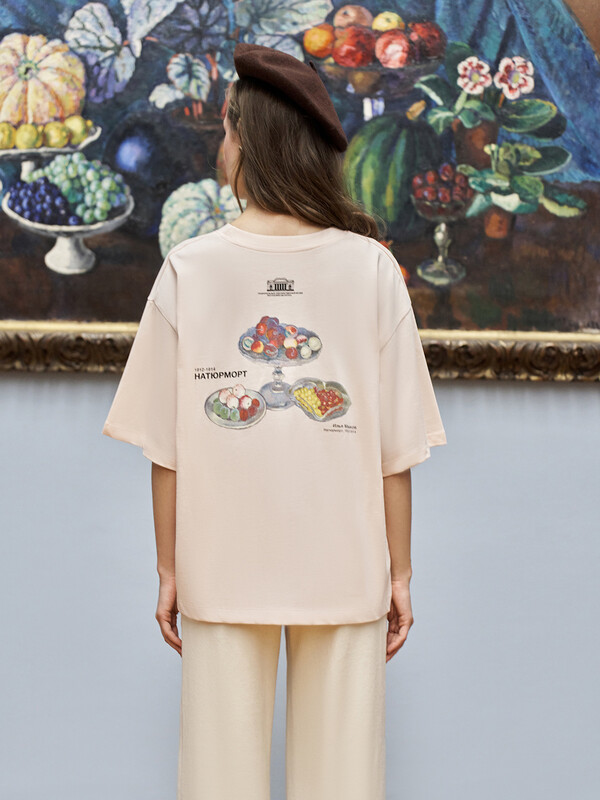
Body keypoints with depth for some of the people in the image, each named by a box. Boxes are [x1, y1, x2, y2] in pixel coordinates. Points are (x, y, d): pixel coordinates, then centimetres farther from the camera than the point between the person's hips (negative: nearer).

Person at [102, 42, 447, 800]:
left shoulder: (188, 268, -5)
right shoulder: (371, 267, -4)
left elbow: (164, 447, -4)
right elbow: (396, 448, -4)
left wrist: (169, 569, 6)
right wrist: (400, 572, 5)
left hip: (222, 571, 0)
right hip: (346, 568, 0)